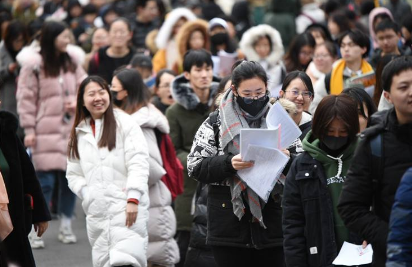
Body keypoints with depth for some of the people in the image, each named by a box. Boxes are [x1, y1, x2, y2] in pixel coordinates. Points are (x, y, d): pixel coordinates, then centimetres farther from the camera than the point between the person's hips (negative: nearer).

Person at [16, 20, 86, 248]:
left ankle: (66, 226, 20)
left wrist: (78, 102, -9)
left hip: (72, 129, 5)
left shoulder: (73, 61, 8)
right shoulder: (34, 65, -7)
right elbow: (26, 98, -6)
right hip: (45, 131, -5)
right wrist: (29, 129, -9)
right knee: (45, 181, -8)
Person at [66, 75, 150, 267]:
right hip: (96, 211, 6)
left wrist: (133, 199, -16)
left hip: (127, 207, -5)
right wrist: (89, 195, 0)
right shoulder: (79, 133, 16)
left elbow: (138, 164, -8)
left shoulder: (125, 123, -1)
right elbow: (73, 175, 17)